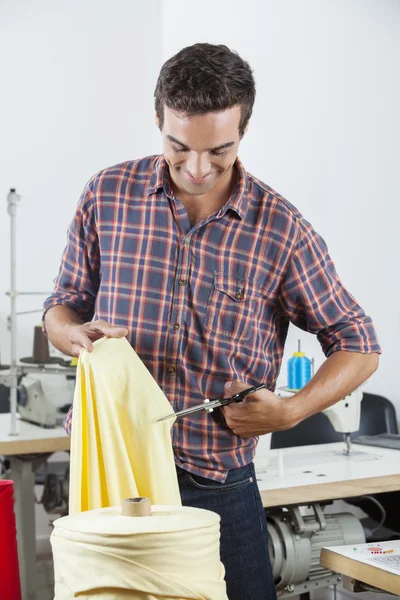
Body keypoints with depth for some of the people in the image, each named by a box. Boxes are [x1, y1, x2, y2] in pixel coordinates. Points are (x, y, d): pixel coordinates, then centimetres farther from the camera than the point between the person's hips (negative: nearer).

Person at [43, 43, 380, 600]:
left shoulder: (281, 228, -6)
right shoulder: (108, 195, -1)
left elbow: (357, 345, 2)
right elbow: (64, 304, 10)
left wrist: (290, 411, -14)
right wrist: (77, 337, -14)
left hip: (219, 486, -1)